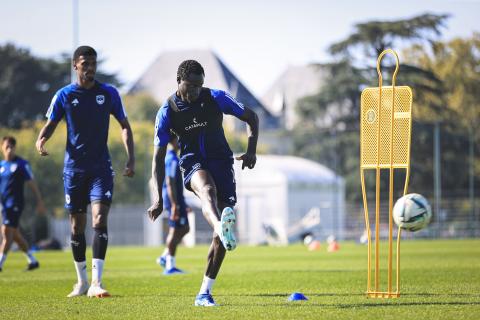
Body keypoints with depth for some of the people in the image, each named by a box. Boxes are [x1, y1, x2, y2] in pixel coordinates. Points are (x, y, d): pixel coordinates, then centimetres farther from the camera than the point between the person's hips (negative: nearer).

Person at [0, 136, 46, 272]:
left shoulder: (21, 164, -4)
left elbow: (32, 184, -3)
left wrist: (40, 202, -5)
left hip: (15, 204, -7)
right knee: (15, 235, 12)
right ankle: (32, 260, 25)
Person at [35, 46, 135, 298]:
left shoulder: (109, 93, 1)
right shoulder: (64, 95, 1)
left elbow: (124, 125, 9)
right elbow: (51, 124, 7)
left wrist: (131, 158, -2)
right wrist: (41, 140, -17)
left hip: (101, 168, -1)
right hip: (74, 168, 1)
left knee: (100, 220, -16)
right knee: (77, 227, 7)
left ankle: (96, 283, -19)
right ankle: (81, 281, 21)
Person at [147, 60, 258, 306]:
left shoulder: (216, 98, -4)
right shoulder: (167, 112, -5)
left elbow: (251, 117, 8)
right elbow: (158, 158, -1)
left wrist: (251, 151, -8)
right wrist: (157, 197, -9)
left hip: (221, 160, 2)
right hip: (193, 164, -2)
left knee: (220, 236, -8)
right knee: (207, 188, -41)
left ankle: (204, 293, 2)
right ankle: (222, 227, -74)